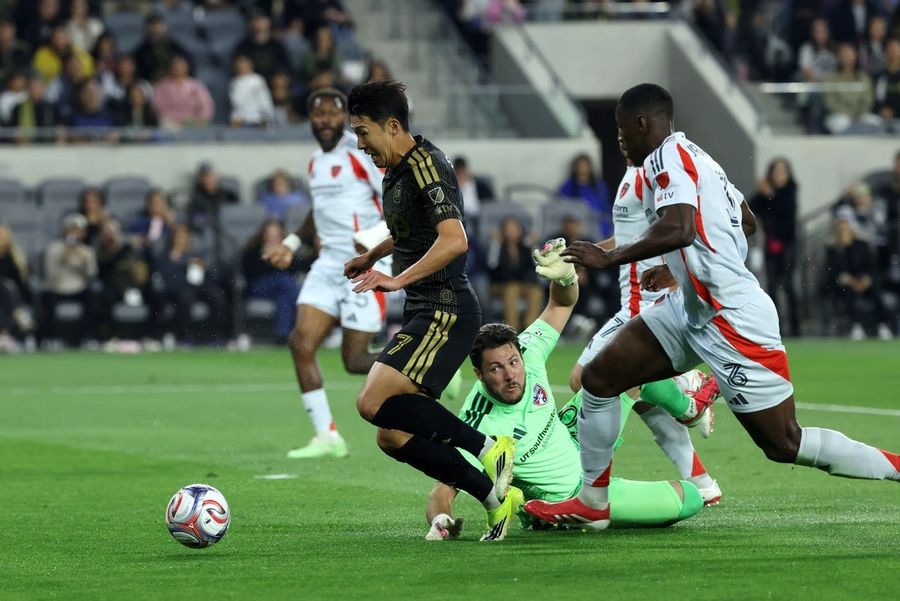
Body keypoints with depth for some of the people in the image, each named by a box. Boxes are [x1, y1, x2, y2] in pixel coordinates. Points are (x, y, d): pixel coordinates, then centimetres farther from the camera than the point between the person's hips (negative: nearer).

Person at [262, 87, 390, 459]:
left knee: (355, 360, -8)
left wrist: (374, 236, -28)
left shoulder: (363, 152, -10)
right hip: (329, 264, 8)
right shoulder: (317, 161, 16)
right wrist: (292, 244, 28)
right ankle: (327, 437, -1)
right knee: (301, 343, -7)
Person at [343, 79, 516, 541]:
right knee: (393, 437, 4)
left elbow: (454, 240, -27)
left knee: (374, 403, -23)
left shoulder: (425, 166, -14)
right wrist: (370, 258, 45)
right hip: (423, 313, 10)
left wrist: (398, 280, -28)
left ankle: (487, 449, -13)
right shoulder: (397, 171, 16)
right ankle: (493, 495, 10)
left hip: (445, 309, -10)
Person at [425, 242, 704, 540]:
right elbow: (442, 492, -37)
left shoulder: (527, 354, -20)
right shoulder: (479, 429, -36)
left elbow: (562, 303, -7)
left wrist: (565, 273, -30)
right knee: (689, 499, -7)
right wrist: (440, 520, -61)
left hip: (576, 450, 7)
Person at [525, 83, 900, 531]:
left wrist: (609, 258, -22)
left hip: (732, 320, -10)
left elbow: (678, 228, -31)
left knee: (784, 446, -8)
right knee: (599, 376, 7)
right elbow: (746, 222, 27)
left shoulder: (667, 159, -14)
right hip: (692, 307, 10)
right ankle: (591, 503, 15)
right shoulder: (693, 156, 15)